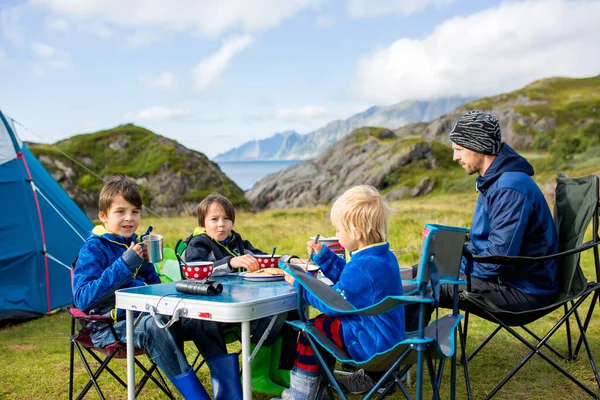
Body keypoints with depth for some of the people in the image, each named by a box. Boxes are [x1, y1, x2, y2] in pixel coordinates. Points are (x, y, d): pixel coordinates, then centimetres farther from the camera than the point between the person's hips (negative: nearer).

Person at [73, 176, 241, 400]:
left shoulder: (137, 245, 11)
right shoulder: (93, 249, -9)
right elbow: (83, 298, -23)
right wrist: (124, 264, -27)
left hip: (146, 314, 7)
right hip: (112, 325, -7)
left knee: (201, 319, -11)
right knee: (154, 325, -37)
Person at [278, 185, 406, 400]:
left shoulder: (362, 266, -28)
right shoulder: (383, 256, 6)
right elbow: (346, 277, 21)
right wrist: (323, 255, 19)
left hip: (372, 345, -11)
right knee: (324, 322, 22)